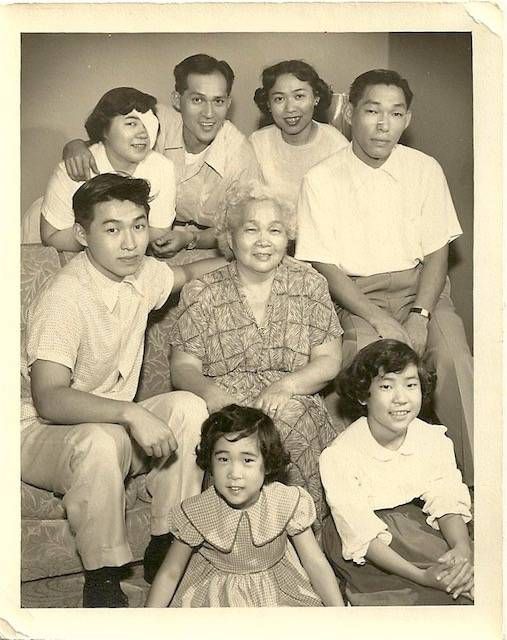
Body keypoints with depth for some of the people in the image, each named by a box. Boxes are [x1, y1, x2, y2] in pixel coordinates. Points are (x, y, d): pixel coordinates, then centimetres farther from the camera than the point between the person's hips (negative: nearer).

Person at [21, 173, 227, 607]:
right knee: (99, 443, -38)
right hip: (44, 431, -7)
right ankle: (102, 579, -16)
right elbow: (48, 399, -34)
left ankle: (167, 550, -6)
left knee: (187, 408, -17)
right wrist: (131, 413, -44)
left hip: (113, 422, 7)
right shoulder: (65, 296, -25)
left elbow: (187, 275, 23)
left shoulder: (141, 273, -2)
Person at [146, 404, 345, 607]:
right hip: (216, 593, 1)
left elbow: (316, 564, -13)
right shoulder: (196, 515, -22)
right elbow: (170, 573, -11)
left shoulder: (288, 504, -20)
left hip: (276, 589, 0)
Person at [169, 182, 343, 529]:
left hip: (295, 406, 1)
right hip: (225, 404, 0)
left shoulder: (309, 283, 9)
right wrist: (208, 391, -21)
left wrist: (286, 385, -15)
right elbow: (183, 365, 3)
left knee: (287, 418, -33)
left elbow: (329, 361, 5)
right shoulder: (201, 294, 7)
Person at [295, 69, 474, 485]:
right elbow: (326, 267, -5)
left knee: (453, 356, -25)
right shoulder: (321, 180, -3)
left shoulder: (425, 170, 3)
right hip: (357, 295, -1)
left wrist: (419, 315, -13)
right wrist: (379, 319, -16)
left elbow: (438, 252, 4)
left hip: (420, 286, 2)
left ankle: (471, 477, -13)